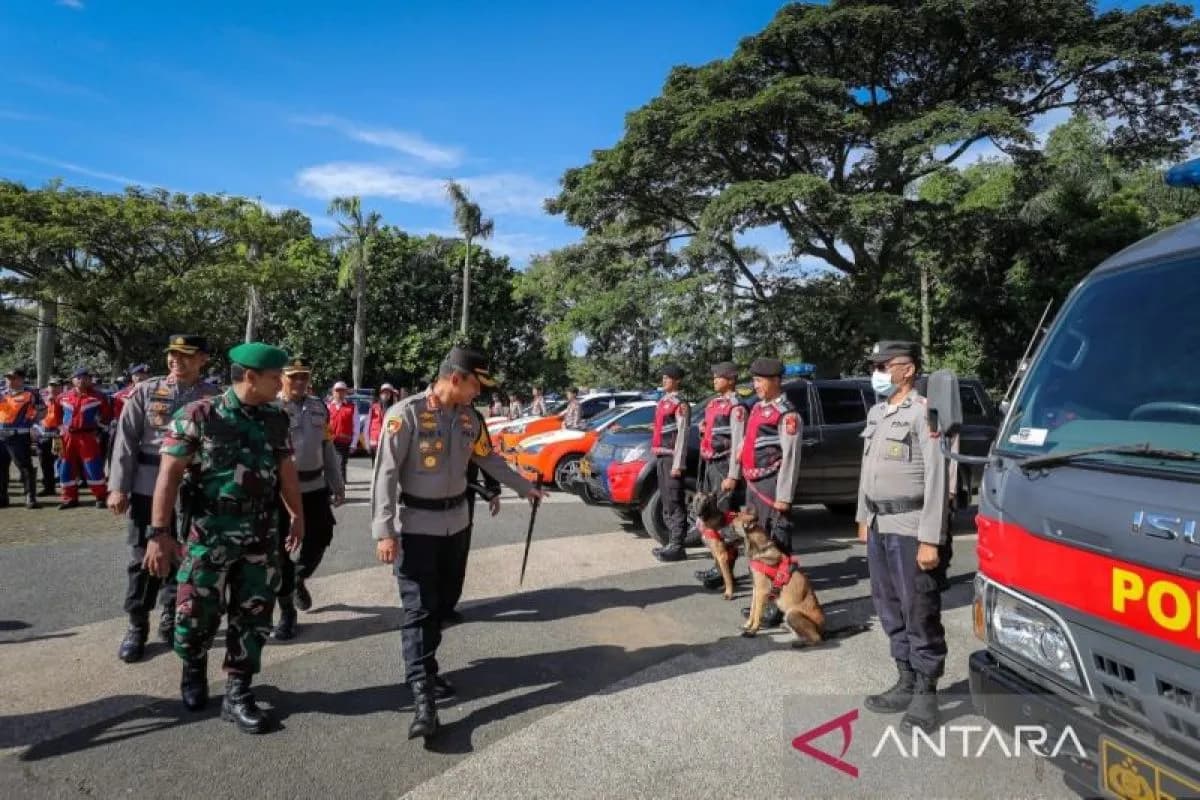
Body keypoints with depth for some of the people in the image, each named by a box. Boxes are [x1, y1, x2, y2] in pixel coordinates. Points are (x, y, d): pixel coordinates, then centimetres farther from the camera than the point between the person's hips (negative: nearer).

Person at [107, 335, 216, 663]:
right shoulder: (145, 391, 0)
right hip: (148, 489, 0)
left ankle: (171, 619, 29)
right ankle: (137, 625, 21)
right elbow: (125, 439, -1)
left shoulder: (213, 398, 0)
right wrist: (118, 487, -6)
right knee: (143, 558, 5)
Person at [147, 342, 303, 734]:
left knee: (253, 616, 6)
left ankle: (237, 694, 20)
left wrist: (297, 516, 16)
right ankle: (194, 668, 39)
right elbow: (169, 474, -11)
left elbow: (286, 470, 12)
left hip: (260, 537, 4)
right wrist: (159, 532, -14)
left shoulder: (276, 419, 3)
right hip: (209, 536, -4)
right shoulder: (198, 416, -11)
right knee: (198, 614, 8)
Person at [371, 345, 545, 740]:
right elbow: (385, 474, -17)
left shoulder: (468, 418, 4)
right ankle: (423, 695, -5)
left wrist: (524, 487, 25)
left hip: (456, 521, 7)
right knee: (418, 608, -6)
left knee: (439, 604, 15)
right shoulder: (406, 414, -17)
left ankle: (427, 669, 29)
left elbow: (489, 459, 18)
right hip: (417, 525, -6)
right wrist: (384, 531, -21)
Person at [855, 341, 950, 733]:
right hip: (879, 525, 8)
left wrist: (930, 540, -19)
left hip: (910, 527, -8)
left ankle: (926, 693, 14)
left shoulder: (923, 412, -12)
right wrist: (864, 518, 19)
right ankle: (907, 682, 27)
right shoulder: (876, 413, 14)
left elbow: (936, 480, -16)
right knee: (890, 609, 14)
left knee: (920, 612, 1)